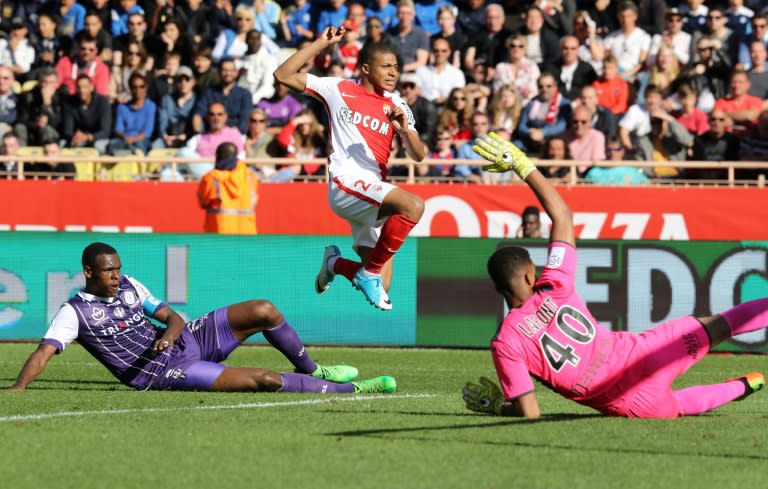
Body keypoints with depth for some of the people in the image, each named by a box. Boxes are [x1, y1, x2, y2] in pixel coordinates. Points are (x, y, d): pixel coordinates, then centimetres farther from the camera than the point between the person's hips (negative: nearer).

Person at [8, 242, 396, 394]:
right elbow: (44, 352, -20)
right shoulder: (75, 312, -10)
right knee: (264, 380, -20)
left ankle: (310, 369, 19)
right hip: (166, 373, -7)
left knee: (263, 311, -5)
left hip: (185, 341, 7)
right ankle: (353, 389, -12)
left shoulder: (129, 286, 8)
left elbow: (173, 316, 9)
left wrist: (170, 333, -17)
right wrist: (17, 388, -38)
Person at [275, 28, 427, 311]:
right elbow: (283, 75, 3)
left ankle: (335, 263, 31)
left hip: (374, 198, 6)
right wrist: (321, 44, -2)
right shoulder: (339, 90, 6)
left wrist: (404, 129, -11)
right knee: (413, 205, -33)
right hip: (346, 184, -6)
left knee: (380, 288, 0)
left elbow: (418, 155, 9)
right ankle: (370, 272, -20)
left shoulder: (397, 107, 15)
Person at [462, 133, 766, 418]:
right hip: (644, 356, 2)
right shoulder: (554, 291, -10)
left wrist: (495, 406, 5)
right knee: (715, 326, 26)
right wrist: (523, 166, 4)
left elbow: (529, 412, -15)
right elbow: (562, 215, 0)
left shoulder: (505, 344, -15)